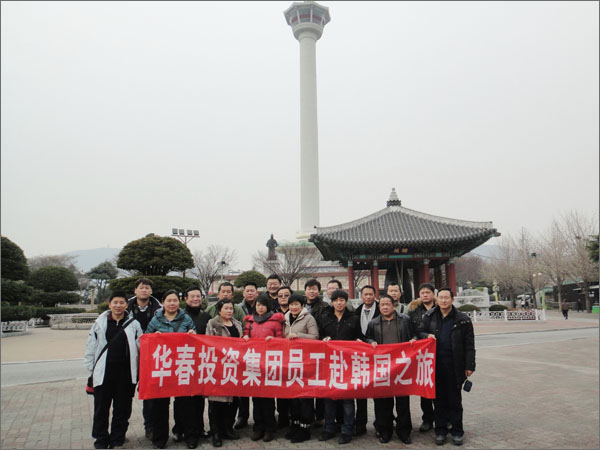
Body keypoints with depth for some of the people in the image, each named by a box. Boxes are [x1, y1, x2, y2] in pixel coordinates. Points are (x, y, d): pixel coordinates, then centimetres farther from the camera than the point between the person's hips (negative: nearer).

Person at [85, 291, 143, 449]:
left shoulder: (134, 324, 1)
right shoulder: (100, 323, 3)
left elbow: (141, 348, 3)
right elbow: (91, 347, 8)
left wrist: (139, 372, -2)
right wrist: (91, 368, 5)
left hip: (126, 373, 0)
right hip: (103, 372, 1)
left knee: (122, 408, 10)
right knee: (101, 408, 11)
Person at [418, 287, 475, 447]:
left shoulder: (462, 319, -2)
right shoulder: (429, 316, 4)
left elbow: (469, 345, -1)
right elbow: (419, 332, 13)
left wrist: (469, 366, -5)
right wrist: (427, 336, -10)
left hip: (454, 364, -2)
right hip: (436, 363, 2)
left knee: (454, 399, 8)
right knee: (439, 398, 10)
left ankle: (457, 431, 22)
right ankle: (440, 431, 22)